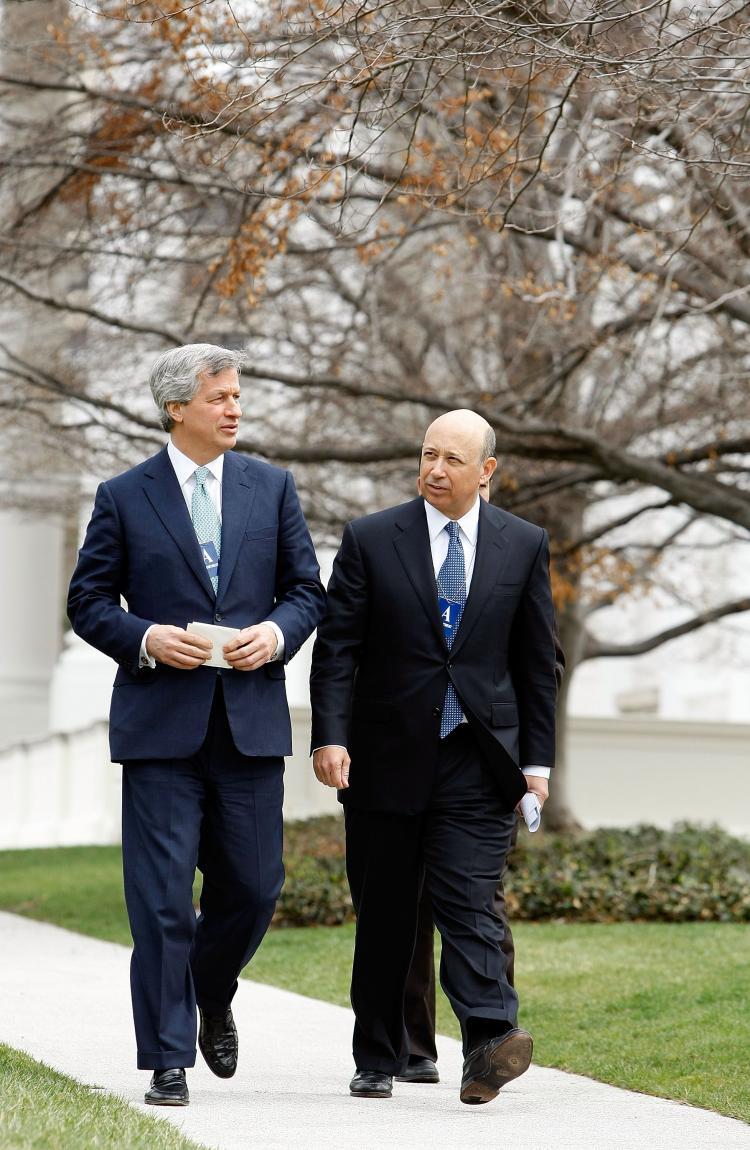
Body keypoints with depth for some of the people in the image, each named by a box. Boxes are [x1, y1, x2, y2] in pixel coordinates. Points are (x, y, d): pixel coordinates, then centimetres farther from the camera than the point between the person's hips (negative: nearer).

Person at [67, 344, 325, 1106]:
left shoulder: (272, 487, 9)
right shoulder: (124, 497, 2)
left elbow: (306, 590, 11)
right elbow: (88, 601, 4)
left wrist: (277, 632, -9)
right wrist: (145, 638, -13)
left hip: (251, 722, 2)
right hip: (160, 725, -2)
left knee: (253, 887, 6)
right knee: (161, 897, -3)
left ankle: (212, 998, 36)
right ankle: (167, 1061, 5)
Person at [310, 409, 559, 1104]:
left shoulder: (524, 546, 6)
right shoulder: (369, 540, 2)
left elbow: (536, 661, 9)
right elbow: (336, 650, -1)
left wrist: (537, 759, 5)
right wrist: (330, 736, -12)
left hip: (477, 761, 0)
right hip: (386, 760, 0)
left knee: (470, 905, -13)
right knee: (383, 918, 7)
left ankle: (489, 1047, -23)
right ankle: (377, 1061, 17)